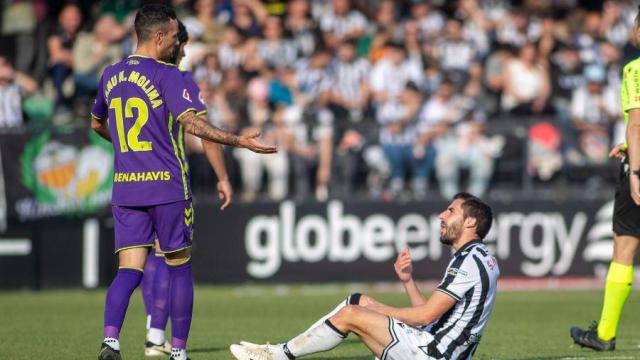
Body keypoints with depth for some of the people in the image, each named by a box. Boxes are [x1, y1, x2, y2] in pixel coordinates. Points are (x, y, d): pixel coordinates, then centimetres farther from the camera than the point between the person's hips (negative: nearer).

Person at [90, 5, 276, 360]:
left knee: (129, 270, 0)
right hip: (167, 187, -5)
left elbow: (96, 123, 26)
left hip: (125, 187, 5)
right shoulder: (166, 75, -8)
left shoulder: (111, 75, 10)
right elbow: (191, 122, -22)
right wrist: (237, 141, -21)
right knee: (179, 268, 8)